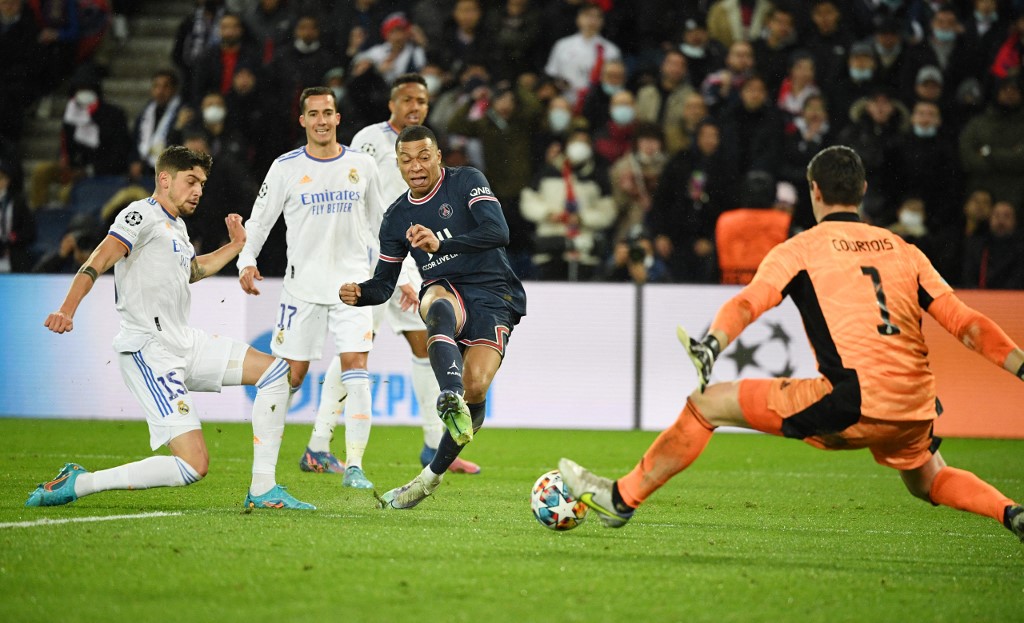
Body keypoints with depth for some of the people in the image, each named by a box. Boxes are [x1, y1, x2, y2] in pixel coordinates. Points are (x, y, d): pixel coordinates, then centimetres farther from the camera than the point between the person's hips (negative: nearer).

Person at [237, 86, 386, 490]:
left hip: (352, 283, 1)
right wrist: (247, 261, -11)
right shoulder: (286, 168, 0)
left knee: (356, 369, -12)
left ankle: (354, 467, -12)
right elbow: (259, 219, 4)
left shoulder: (362, 166, 5)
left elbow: (379, 223, 15)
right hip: (302, 285, -1)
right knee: (291, 374, 1)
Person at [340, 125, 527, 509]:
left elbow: (499, 232, -18)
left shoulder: (466, 182, -2)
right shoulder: (397, 217, 13)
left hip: (492, 297, -2)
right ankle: (451, 399, -60)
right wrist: (359, 294, -8)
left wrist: (441, 244, -30)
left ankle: (431, 477, -5)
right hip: (446, 291, 2)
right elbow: (384, 284, 16)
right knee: (438, 305, -38)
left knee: (475, 387, -22)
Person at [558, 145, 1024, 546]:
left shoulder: (802, 249, 7)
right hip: (915, 411, 5)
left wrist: (712, 344, -25)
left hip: (851, 403, -5)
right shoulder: (903, 250, 19)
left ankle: (622, 499, 9)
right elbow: (966, 323, 12)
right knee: (928, 482, 36)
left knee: (707, 404, 6)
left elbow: (749, 302, -11)